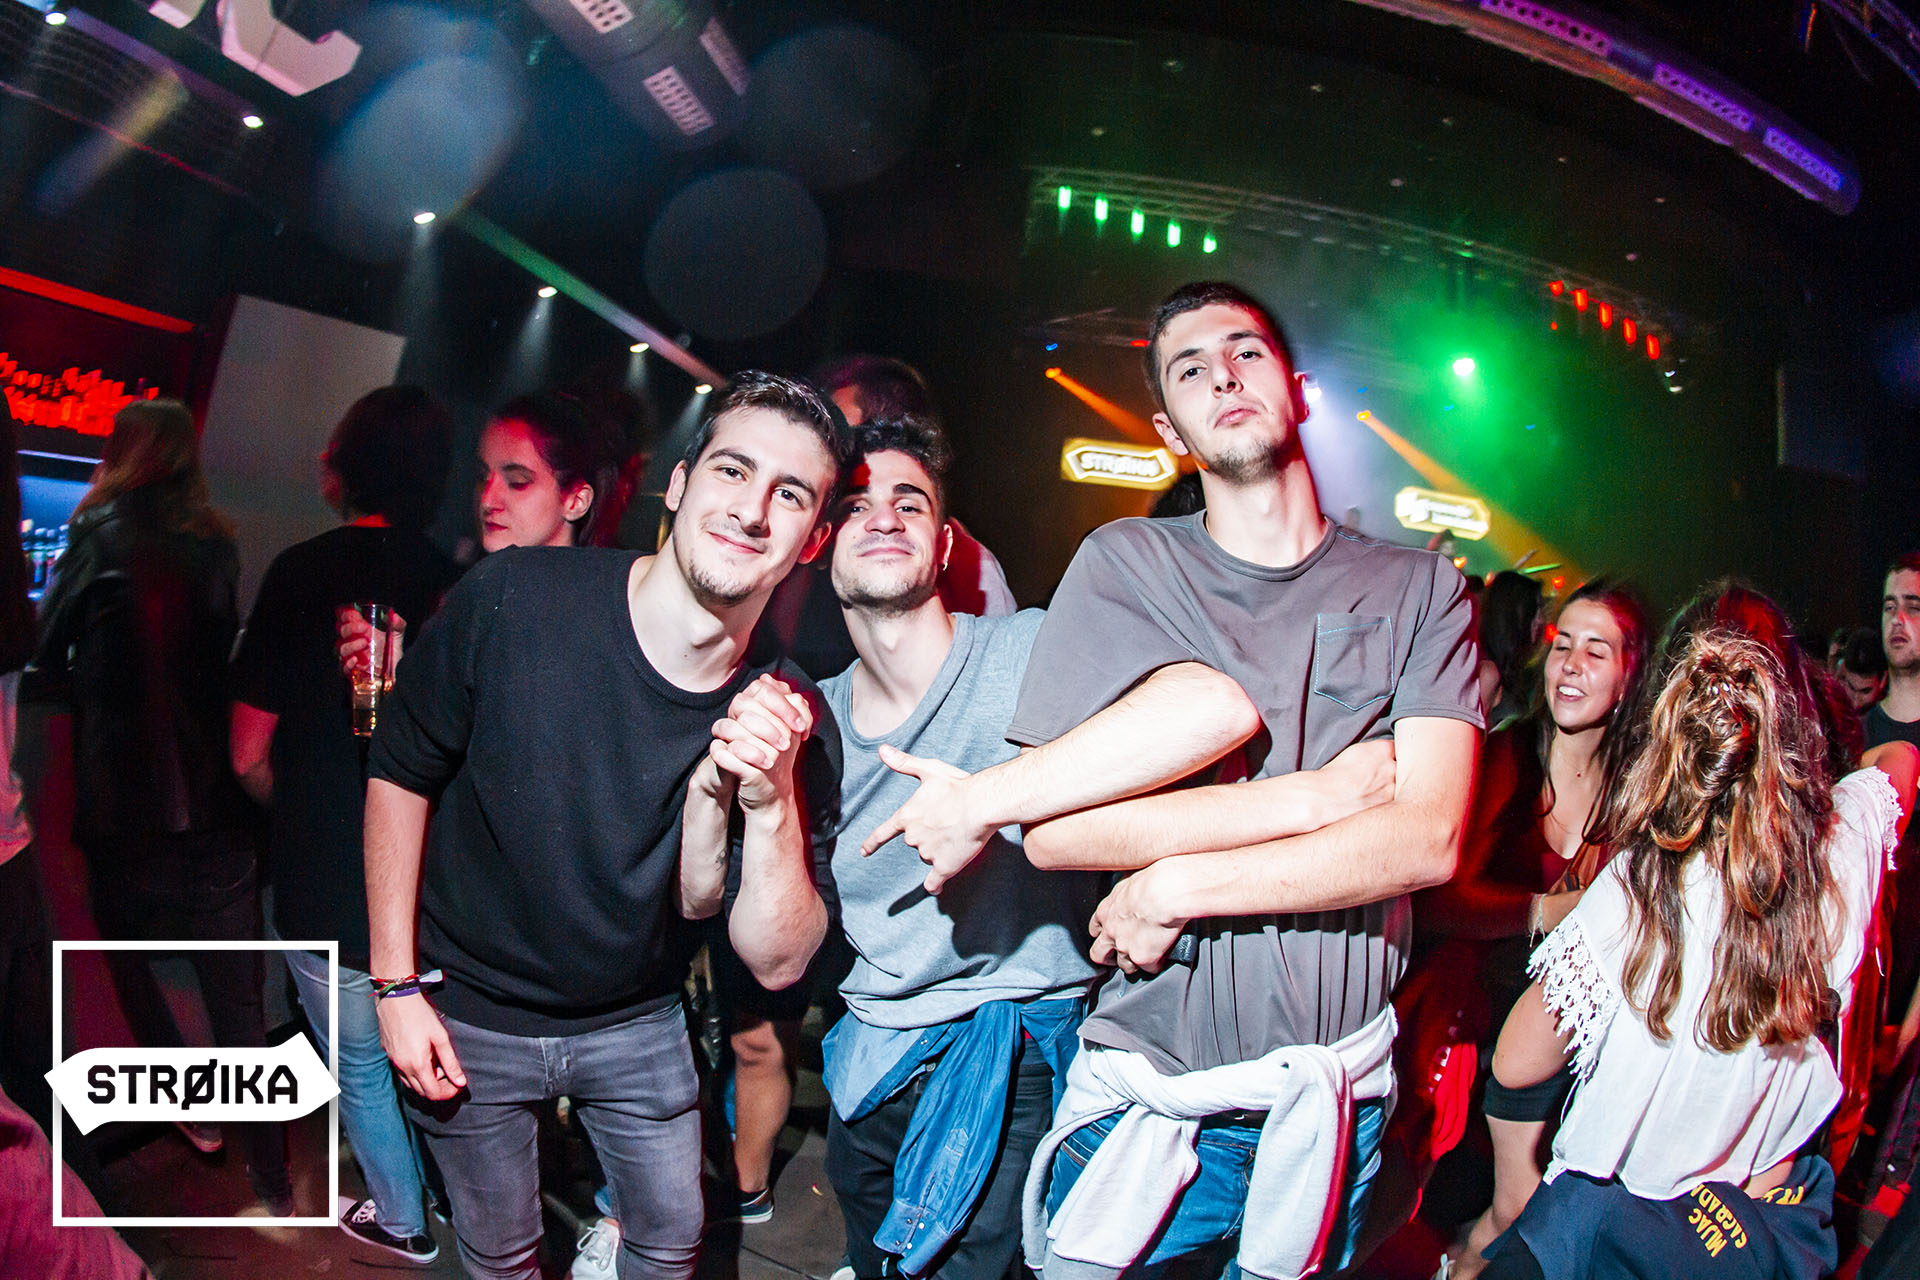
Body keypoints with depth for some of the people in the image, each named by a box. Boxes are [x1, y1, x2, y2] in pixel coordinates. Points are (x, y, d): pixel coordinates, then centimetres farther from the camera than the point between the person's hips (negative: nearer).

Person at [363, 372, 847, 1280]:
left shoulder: (789, 718, -19)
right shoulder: (511, 601, -24)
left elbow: (777, 963, -18)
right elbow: (400, 772, -9)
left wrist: (771, 804, -36)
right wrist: (396, 982, -8)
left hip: (637, 1025, 2)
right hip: (466, 1016, -1)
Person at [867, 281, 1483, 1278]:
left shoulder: (1420, 587, 0)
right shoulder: (1129, 563, -4)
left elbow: (1426, 839, -12)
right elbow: (1054, 829, -15)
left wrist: (1178, 886, -18)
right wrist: (1320, 796, -18)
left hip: (1337, 1096, 2)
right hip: (1149, 1090, -1)